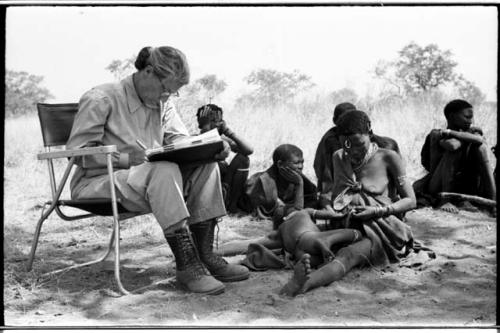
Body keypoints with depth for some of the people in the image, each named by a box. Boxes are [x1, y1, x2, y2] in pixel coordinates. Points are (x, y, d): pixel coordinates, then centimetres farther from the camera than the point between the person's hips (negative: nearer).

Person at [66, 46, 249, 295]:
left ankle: (204, 255, -18)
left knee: (205, 165, -14)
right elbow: (78, 151, -15)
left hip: (149, 177, 7)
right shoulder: (100, 99, -12)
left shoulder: (163, 102, 10)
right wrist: (126, 158, -29)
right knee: (164, 171, -35)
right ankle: (186, 265, -36)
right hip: (97, 181, -7)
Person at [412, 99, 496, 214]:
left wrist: (450, 133, -19)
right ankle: (445, 200, -26)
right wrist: (467, 137, -16)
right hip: (437, 189, -5)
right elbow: (451, 145, -35)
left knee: (480, 147, -10)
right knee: (454, 149, -26)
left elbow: (479, 139, -19)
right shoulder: (437, 134, -13)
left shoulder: (472, 131, 4)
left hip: (463, 187, 5)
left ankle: (492, 199, -16)